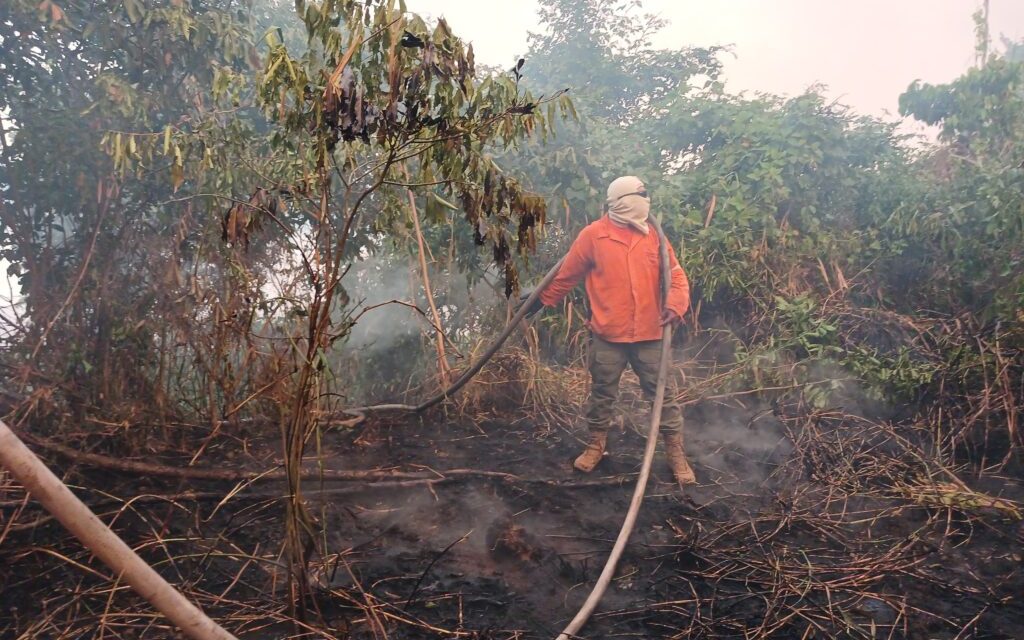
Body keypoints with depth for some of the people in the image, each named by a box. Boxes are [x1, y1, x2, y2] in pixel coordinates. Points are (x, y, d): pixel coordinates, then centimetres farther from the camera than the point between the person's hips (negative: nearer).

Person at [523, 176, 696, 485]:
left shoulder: (653, 235, 4)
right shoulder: (593, 235, -5)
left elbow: (676, 274, 3)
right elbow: (567, 275, 4)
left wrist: (676, 305, -14)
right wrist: (543, 299, 10)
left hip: (649, 335, 2)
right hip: (608, 336, -2)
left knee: (664, 395, 7)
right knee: (602, 394, 14)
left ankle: (676, 453, 21)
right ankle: (596, 444, 34)